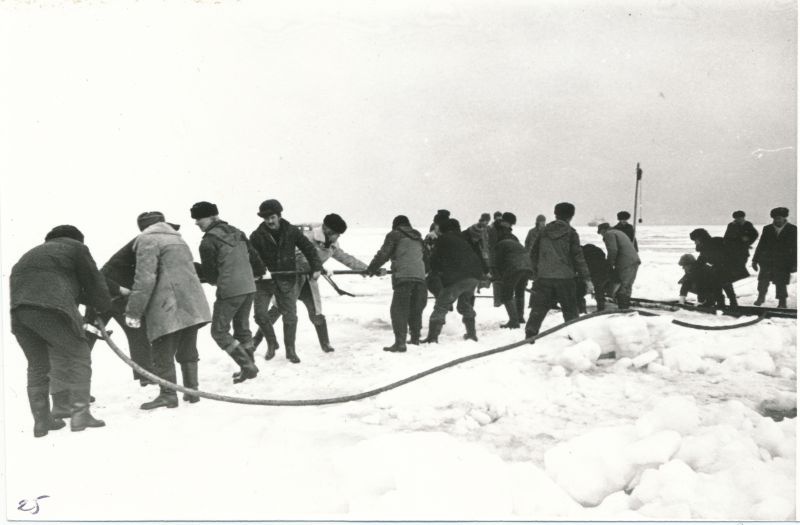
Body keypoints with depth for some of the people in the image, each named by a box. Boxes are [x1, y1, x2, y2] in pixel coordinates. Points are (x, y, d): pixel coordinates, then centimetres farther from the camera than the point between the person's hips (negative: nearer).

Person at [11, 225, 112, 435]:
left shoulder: (33, 253, 36)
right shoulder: (76, 248, 16)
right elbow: (93, 282, 16)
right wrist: (104, 307, 32)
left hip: (18, 310, 7)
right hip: (50, 307, -7)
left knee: (37, 365, 18)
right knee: (78, 356, 4)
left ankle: (41, 420, 20)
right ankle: (79, 414, -1)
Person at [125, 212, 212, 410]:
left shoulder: (147, 240, -3)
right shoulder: (178, 239, 23)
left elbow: (145, 278, -13)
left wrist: (133, 311, -11)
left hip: (168, 308, -8)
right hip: (193, 305, 8)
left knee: (163, 353, 1)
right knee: (188, 350, 16)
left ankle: (168, 395, 4)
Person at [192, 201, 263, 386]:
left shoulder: (208, 241, -10)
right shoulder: (237, 233, 10)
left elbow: (209, 273, -6)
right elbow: (253, 255, 16)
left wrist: (214, 281, 16)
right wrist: (261, 271, 34)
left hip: (229, 291, -8)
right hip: (249, 287, 8)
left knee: (219, 331, 3)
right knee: (242, 328, 20)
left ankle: (247, 365, -3)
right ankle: (248, 367, 24)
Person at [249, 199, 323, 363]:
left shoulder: (292, 231, -2)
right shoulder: (257, 235, -6)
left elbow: (308, 248, 3)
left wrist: (316, 267, -5)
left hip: (287, 280, 0)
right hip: (264, 281, 0)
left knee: (290, 316, 1)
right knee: (260, 314, -6)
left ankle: (290, 350, 17)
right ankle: (272, 343, 20)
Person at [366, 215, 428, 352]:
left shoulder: (394, 235, 7)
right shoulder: (417, 237, 25)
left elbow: (383, 254, 1)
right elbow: (426, 255, 32)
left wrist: (372, 268, 11)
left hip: (403, 276, -6)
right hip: (420, 276, 6)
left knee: (399, 309, -6)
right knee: (416, 308, 19)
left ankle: (400, 342, -15)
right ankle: (415, 337, 28)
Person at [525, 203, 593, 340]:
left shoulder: (543, 232, 8)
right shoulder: (571, 233, -2)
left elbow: (533, 254, 12)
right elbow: (578, 257, -6)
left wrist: (536, 274, 23)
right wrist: (587, 279, -5)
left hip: (544, 277, 2)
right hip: (565, 277, -2)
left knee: (538, 309, 5)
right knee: (570, 310, 10)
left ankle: (530, 335, -1)